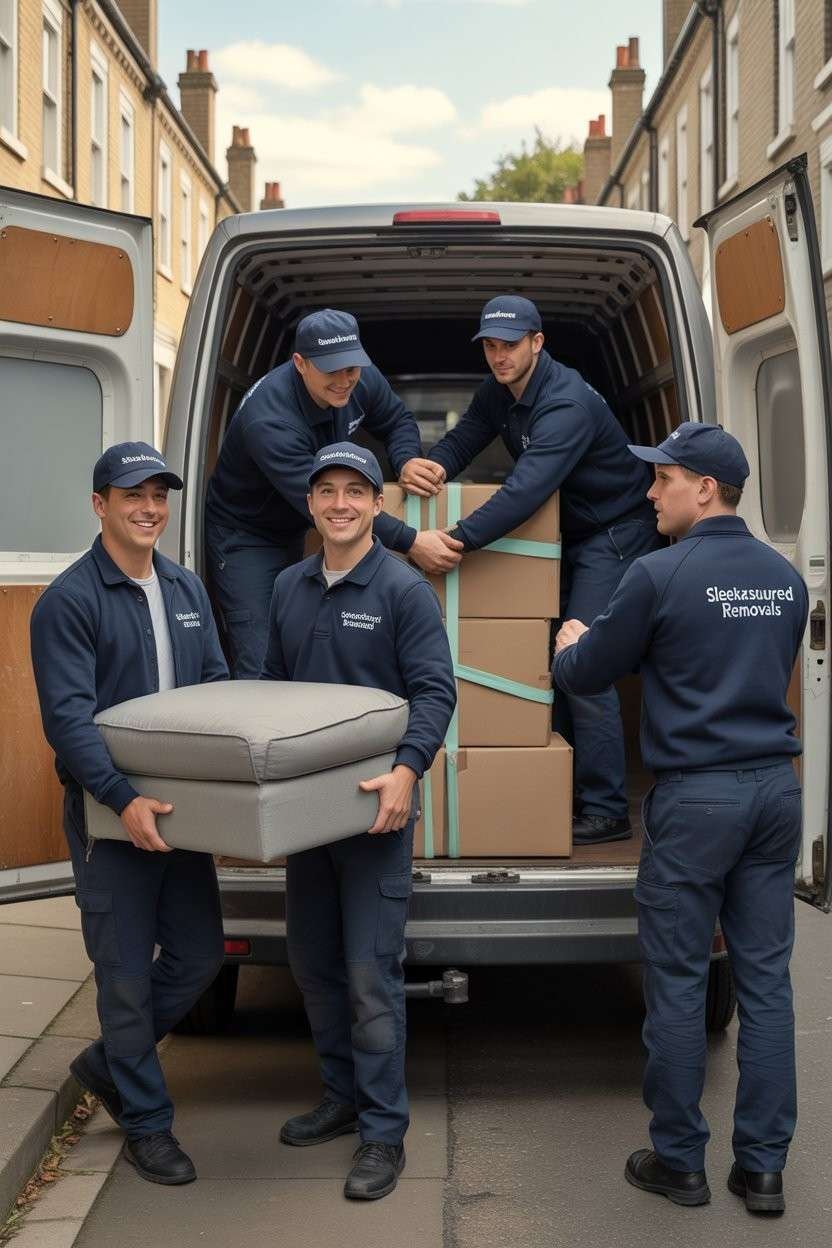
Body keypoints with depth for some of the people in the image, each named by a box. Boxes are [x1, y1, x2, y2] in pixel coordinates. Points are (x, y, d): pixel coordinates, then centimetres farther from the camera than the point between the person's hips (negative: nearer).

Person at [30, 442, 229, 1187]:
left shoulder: (187, 589, 10)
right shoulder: (70, 600, -12)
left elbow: (217, 686, 14)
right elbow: (69, 716, -19)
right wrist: (126, 800, -29)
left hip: (179, 808, 6)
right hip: (110, 816, -6)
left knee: (200, 955, 10)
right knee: (128, 975, 3)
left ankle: (109, 1064, 33)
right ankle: (147, 1124, 19)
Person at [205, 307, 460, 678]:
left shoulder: (361, 380, -12)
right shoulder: (268, 421, -34)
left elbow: (397, 420, 8)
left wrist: (406, 460, -17)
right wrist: (411, 542, -39)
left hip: (295, 533, 7)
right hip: (244, 537, -7)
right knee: (261, 670, -15)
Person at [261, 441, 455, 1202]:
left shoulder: (404, 590, -8)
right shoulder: (289, 588, 11)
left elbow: (436, 691, -13)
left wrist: (408, 769, -28)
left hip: (376, 806, -6)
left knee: (370, 974, -5)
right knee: (313, 961, 15)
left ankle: (384, 1133, 4)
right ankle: (344, 1096, 31)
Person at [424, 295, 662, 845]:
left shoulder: (567, 403, -30)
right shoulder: (499, 392, 0)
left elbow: (527, 489, -40)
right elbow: (463, 439, 5)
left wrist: (458, 540, -44)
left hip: (617, 532, -10)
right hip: (570, 532, 10)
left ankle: (606, 810, -12)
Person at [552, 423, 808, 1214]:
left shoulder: (659, 576, -11)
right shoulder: (785, 578, 9)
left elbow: (586, 677, -1)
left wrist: (569, 643, 23)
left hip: (696, 795, -5)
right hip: (774, 789, 6)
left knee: (678, 982, 5)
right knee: (765, 980, 8)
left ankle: (679, 1161, 14)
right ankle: (762, 1167, 13)